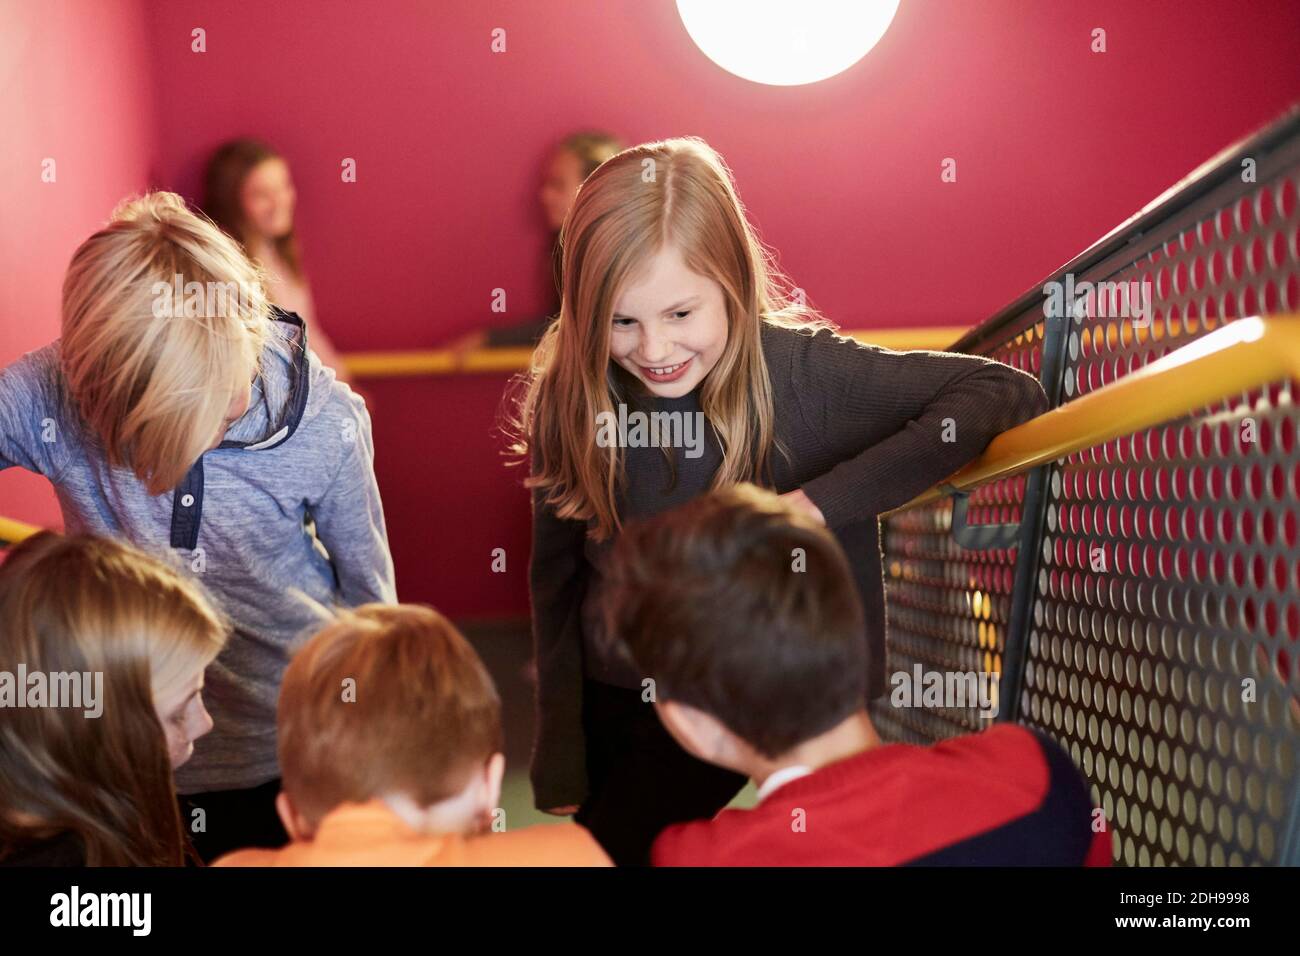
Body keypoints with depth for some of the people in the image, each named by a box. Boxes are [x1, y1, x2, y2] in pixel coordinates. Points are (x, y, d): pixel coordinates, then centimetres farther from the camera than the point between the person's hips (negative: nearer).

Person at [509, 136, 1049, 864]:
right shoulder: (570, 400, -9)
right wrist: (560, 765, 1)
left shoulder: (799, 374, -19)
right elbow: (556, 580, 1)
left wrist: (823, 503, -29)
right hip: (606, 700, 3)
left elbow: (1006, 392, -23)